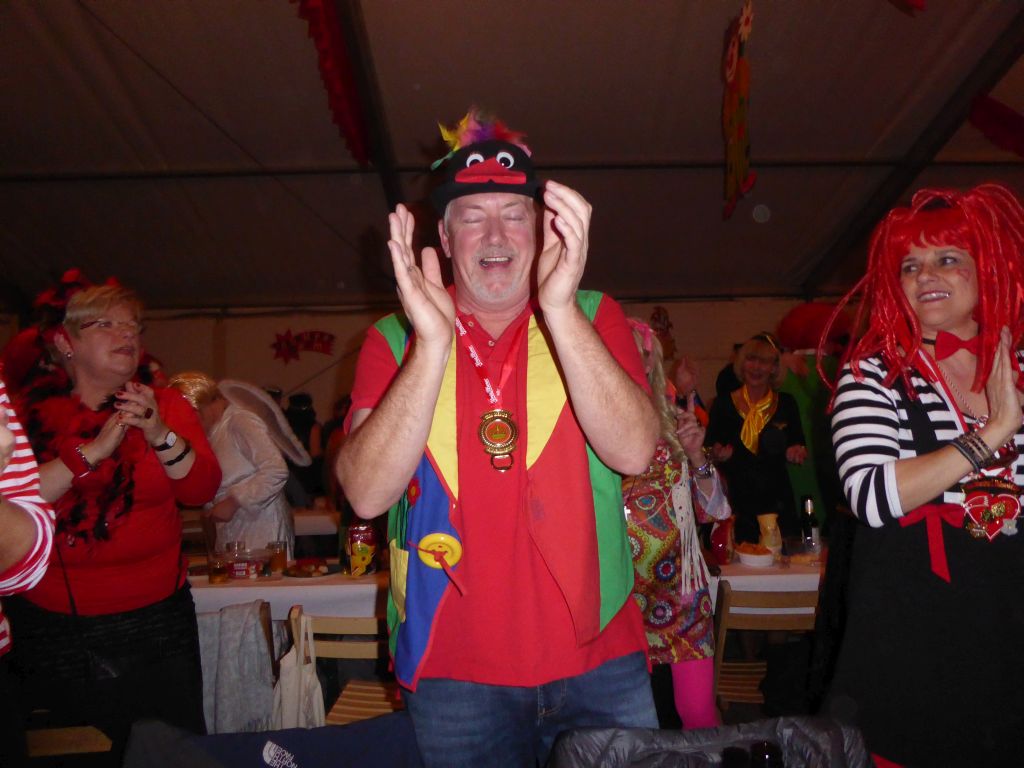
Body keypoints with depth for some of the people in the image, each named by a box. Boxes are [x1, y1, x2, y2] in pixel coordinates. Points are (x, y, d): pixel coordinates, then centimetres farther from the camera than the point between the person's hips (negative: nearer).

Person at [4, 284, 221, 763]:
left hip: (156, 621, 1)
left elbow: (201, 490, -9)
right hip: (54, 629, 0)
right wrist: (95, 450, -20)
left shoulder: (166, 406, 2)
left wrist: (159, 435, -24)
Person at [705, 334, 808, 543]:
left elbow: (798, 444, 13)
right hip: (737, 503, -1)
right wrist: (719, 454, -15)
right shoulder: (723, 404, 0)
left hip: (777, 501, 1)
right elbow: (710, 451, 5)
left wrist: (796, 452, -8)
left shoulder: (786, 403, 5)